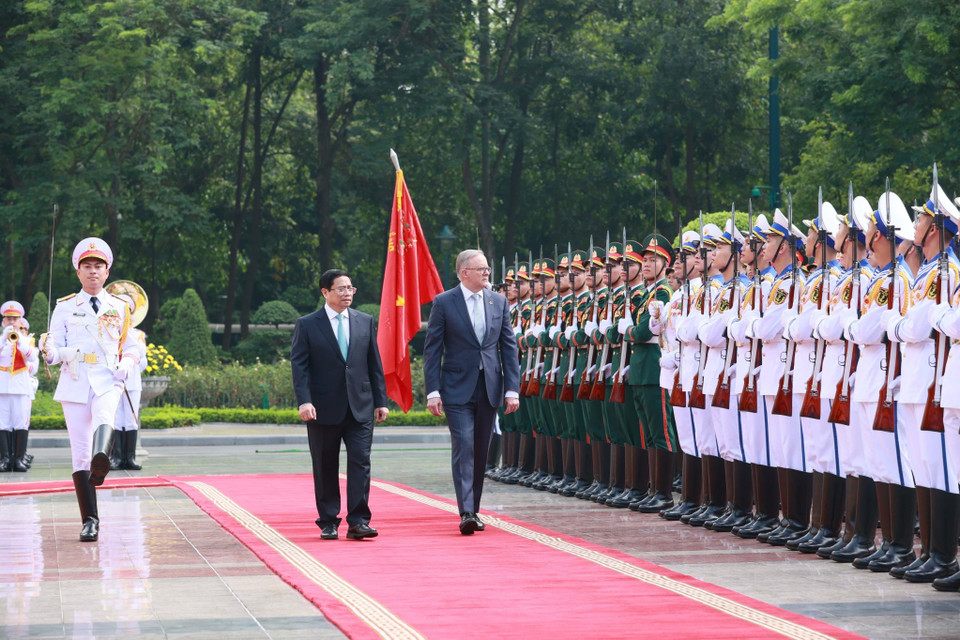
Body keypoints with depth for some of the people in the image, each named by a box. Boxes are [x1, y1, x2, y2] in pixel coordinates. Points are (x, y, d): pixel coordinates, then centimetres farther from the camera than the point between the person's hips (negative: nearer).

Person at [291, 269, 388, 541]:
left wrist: (380, 401, 7)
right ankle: (328, 522, 15)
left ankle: (358, 521, -5)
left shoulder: (365, 322, 10)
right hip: (324, 410, -2)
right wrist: (304, 401, -16)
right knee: (325, 469, 5)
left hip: (360, 408, 2)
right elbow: (299, 366, -4)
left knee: (360, 463, -7)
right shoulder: (307, 325, 1)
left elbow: (375, 364, 12)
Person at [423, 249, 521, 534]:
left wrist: (512, 389, 1)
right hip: (457, 389, -4)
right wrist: (433, 391, -10)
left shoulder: (499, 302, 8)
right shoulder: (443, 303, -2)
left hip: (489, 388, 4)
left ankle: (473, 510, 18)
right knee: (463, 447, -12)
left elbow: (509, 347, 8)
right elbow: (432, 350, -3)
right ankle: (466, 513, -16)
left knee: (480, 451, 9)